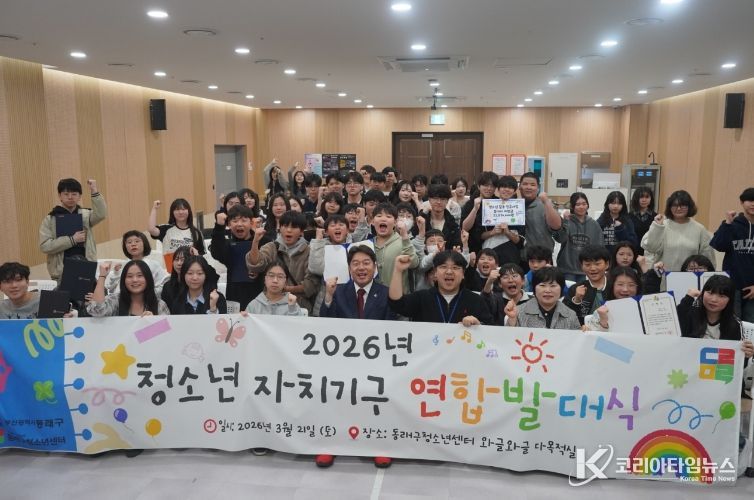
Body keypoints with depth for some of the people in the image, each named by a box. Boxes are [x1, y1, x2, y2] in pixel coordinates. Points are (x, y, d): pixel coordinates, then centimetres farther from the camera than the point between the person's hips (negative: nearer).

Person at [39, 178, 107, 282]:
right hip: (62, 273, -1)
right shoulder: (50, 219, 3)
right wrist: (72, 240, -13)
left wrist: (94, 191, -23)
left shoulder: (85, 215, 7)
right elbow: (44, 246, -7)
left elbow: (101, 214, -15)